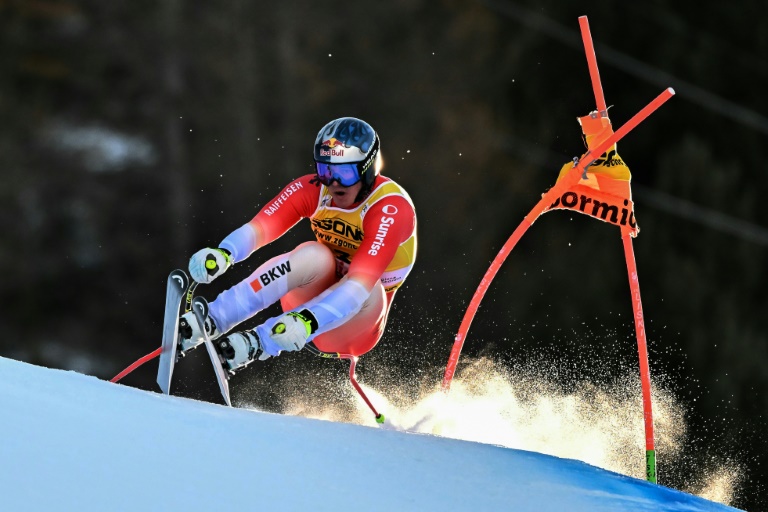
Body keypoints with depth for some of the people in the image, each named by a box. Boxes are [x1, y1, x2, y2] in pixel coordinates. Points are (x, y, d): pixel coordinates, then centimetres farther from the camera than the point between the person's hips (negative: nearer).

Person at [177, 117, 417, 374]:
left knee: (370, 291, -35)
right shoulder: (313, 189, -11)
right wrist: (223, 253, -48)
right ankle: (210, 322, -38)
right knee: (315, 256, -29)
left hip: (355, 321, -2)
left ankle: (257, 343, -40)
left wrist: (309, 321, -53)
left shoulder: (392, 208, -24)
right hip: (313, 297, 2)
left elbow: (361, 282, -38)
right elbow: (260, 228, -25)